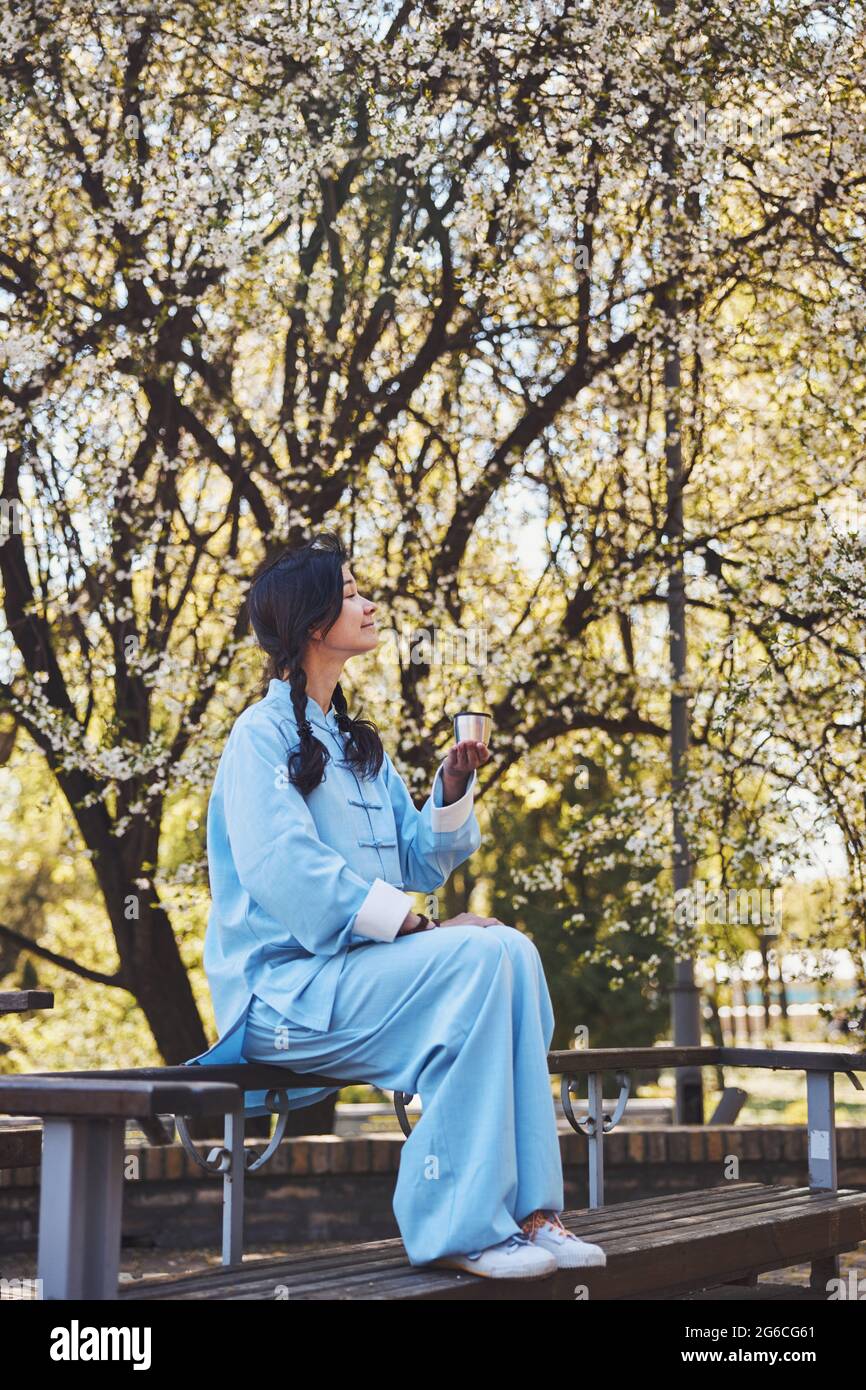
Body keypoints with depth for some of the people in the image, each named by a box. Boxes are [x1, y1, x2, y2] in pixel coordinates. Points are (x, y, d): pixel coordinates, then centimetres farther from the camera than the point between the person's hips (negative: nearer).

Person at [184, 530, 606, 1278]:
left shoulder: (359, 743, 20)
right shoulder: (263, 735, -6)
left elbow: (420, 865, 17)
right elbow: (288, 870, -21)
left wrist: (454, 789, -1)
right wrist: (420, 926, -22)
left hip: (361, 967, 8)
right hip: (285, 987, -8)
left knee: (513, 951, -17)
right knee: (478, 958, -27)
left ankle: (528, 1207, -23)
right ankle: (460, 1226, -28)